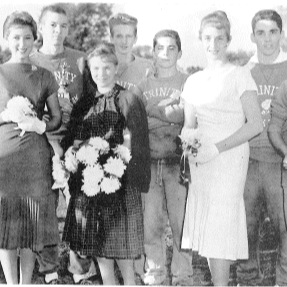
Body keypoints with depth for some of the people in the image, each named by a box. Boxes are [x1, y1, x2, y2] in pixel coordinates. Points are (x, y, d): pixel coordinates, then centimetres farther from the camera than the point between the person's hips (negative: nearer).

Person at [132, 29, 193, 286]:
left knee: (181, 223, -2)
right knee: (150, 224, 6)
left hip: (178, 163, -2)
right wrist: (168, 115, -8)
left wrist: (155, 115, -9)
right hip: (149, 162, 3)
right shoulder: (143, 86, 13)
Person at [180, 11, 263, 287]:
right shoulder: (194, 80, 14)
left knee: (220, 229, -7)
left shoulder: (240, 75, -2)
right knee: (205, 229, 6)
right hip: (200, 162, 5)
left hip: (228, 159, -5)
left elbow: (255, 125, -8)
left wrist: (216, 148, -15)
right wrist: (187, 138, -7)